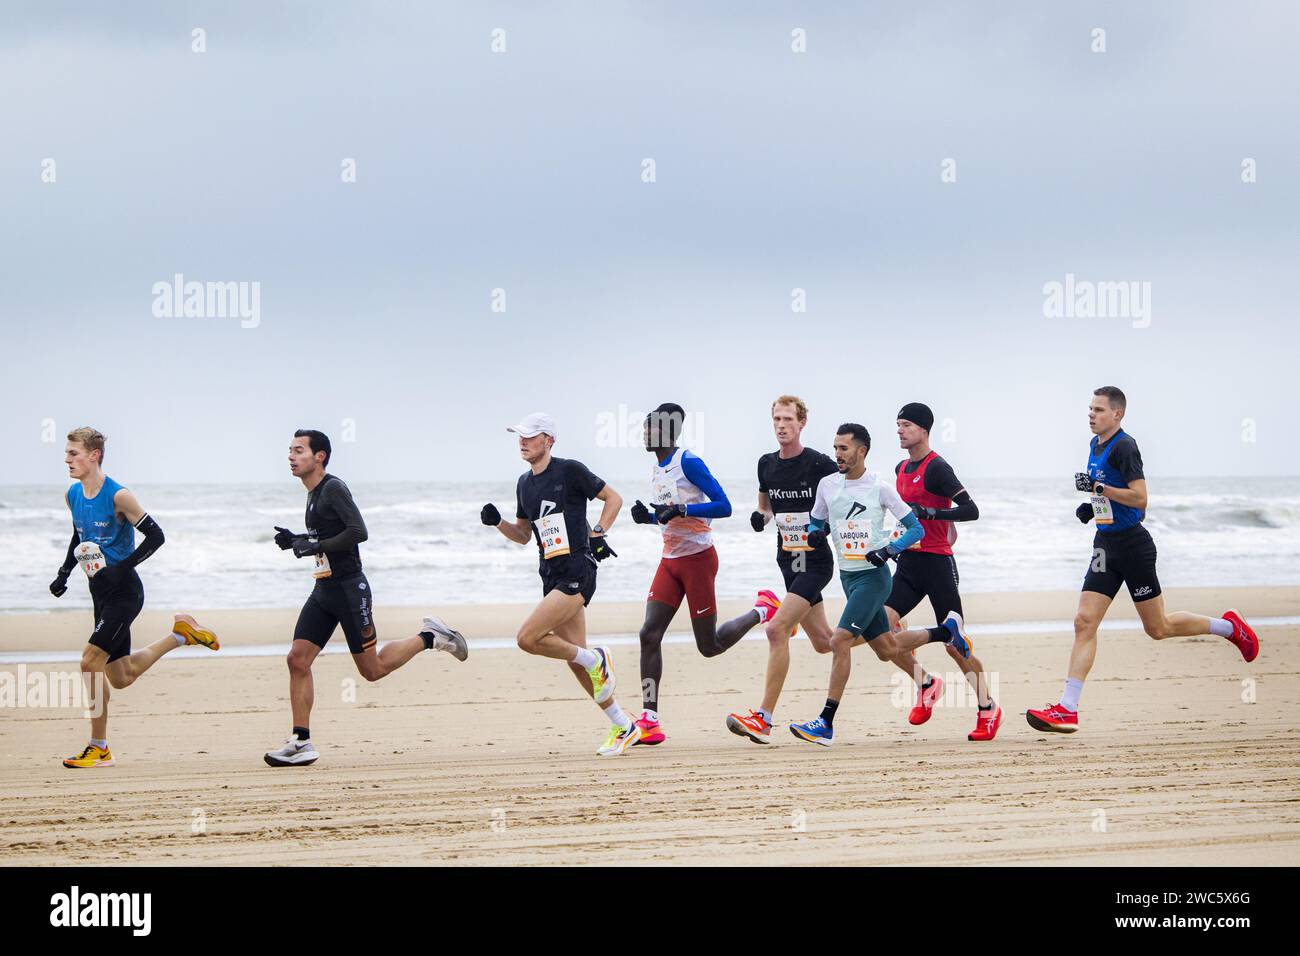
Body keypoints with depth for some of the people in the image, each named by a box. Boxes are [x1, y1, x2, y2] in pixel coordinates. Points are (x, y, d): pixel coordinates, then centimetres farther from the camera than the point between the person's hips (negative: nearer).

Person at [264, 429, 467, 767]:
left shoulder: (334, 488, -14)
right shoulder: (314, 494, 15)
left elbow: (358, 532, -23)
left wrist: (316, 546, -21)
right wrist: (295, 541, 10)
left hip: (349, 589, -9)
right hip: (323, 590, 9)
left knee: (372, 669, -1)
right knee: (297, 659, -4)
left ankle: (430, 638, 19)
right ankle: (301, 743, -3)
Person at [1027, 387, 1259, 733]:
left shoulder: (1124, 447, -15)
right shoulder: (1096, 445, 13)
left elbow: (1139, 498, -22)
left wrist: (1099, 487, -25)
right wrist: (1092, 506, 12)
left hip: (1132, 545, -8)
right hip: (1106, 545, 8)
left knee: (1158, 628, 4)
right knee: (1084, 622, -4)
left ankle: (1228, 626, 27)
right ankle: (1066, 711, -9)